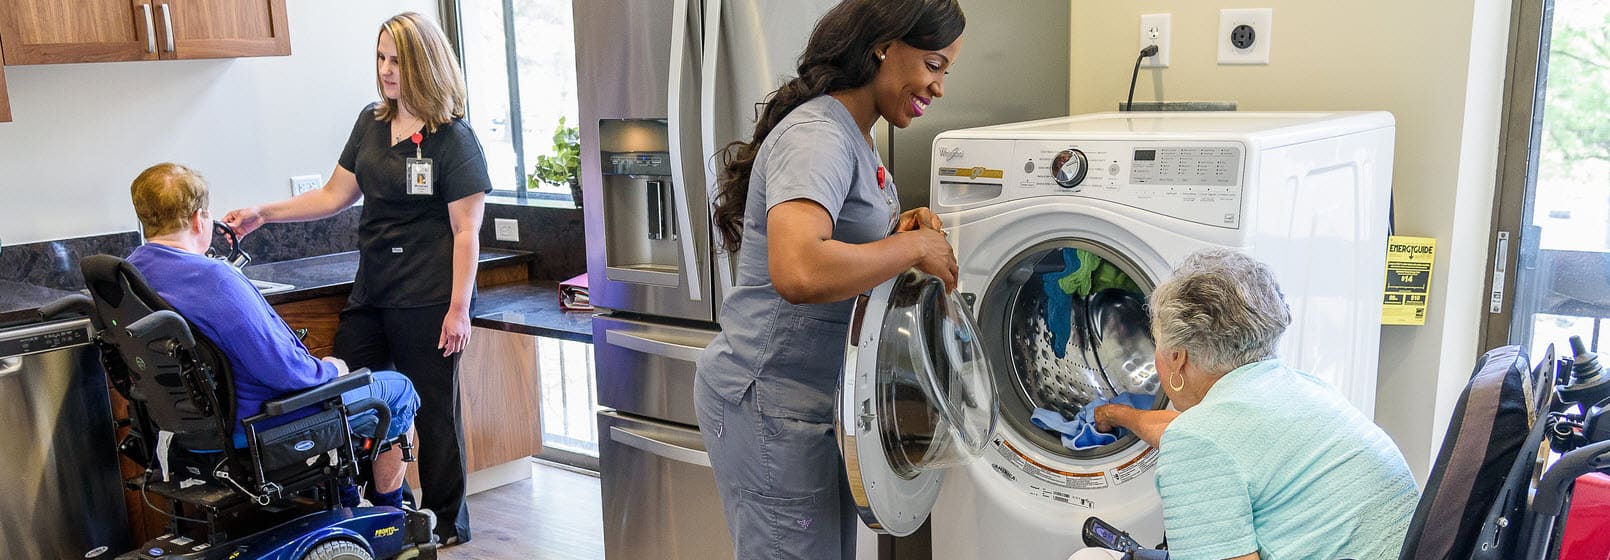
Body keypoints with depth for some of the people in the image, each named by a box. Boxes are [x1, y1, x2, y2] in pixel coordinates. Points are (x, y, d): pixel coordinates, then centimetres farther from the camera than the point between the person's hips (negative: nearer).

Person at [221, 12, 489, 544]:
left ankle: (448, 526, 20)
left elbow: (466, 231, -11)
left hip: (426, 301, -7)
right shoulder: (372, 122, 10)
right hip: (371, 294, 7)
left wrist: (458, 308, -14)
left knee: (434, 411, 3)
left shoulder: (453, 138, -9)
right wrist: (264, 213, 6)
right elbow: (335, 195, 15)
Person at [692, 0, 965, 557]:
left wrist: (897, 229, -1)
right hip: (769, 404, -10)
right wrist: (915, 246, -25)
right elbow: (798, 272, -40)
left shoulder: (853, 136, 11)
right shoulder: (816, 135, -22)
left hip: (818, 401, 10)